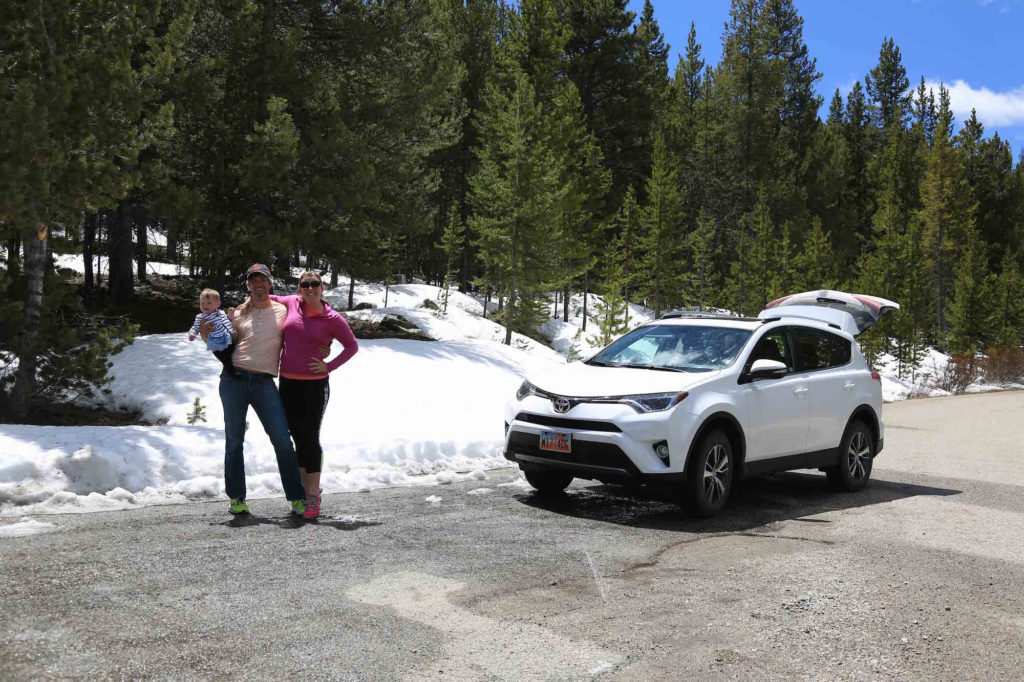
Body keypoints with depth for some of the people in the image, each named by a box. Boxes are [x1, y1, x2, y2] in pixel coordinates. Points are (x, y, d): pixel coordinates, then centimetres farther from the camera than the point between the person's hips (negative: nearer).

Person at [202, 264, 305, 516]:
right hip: (234, 379, 2)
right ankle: (236, 497, 16)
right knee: (234, 440, 5)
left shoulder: (283, 311, 10)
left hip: (264, 383, -1)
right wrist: (206, 335, -2)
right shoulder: (238, 314, 13)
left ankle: (297, 498, -1)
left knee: (282, 440, -8)